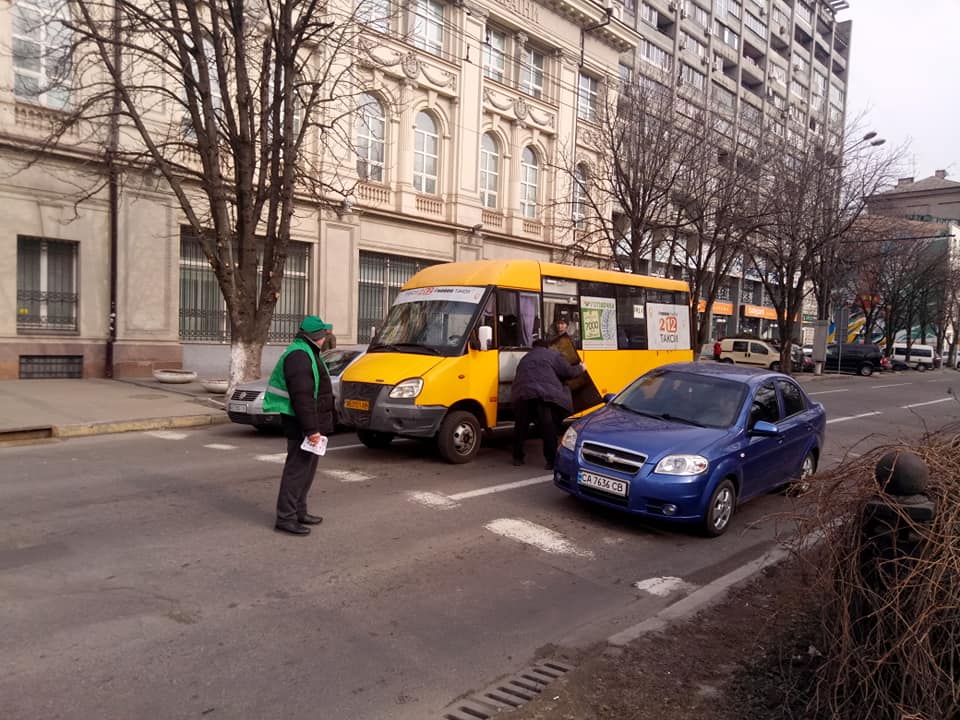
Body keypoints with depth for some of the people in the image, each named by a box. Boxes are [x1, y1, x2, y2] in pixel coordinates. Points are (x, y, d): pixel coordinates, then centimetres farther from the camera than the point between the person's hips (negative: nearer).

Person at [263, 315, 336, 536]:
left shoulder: (308, 353, 18)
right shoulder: (298, 356, -18)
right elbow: (302, 397, -25)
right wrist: (311, 429, -25)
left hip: (312, 424, 11)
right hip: (302, 425, -11)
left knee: (306, 469, 17)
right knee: (297, 469, -6)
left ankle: (299, 511, 27)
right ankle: (285, 517, 0)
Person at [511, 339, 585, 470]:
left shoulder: (525, 359, 33)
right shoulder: (553, 355, 16)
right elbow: (568, 372, 12)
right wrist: (580, 368, 29)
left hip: (522, 395, 5)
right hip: (545, 395, -4)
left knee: (521, 427, 17)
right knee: (549, 429, -1)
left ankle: (517, 457, 24)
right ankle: (551, 460, -4)